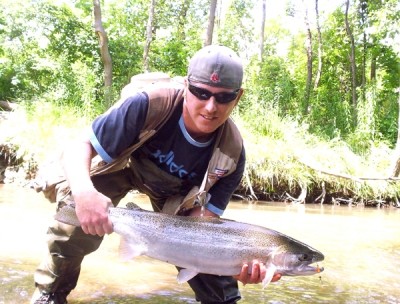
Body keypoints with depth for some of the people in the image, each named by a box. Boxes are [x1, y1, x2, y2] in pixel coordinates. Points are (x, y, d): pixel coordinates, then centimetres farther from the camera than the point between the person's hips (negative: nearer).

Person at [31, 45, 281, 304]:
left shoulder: (232, 154, -28)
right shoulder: (149, 105, -38)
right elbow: (81, 147, -33)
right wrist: (84, 192, -55)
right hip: (125, 166, -2)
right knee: (77, 209, -27)